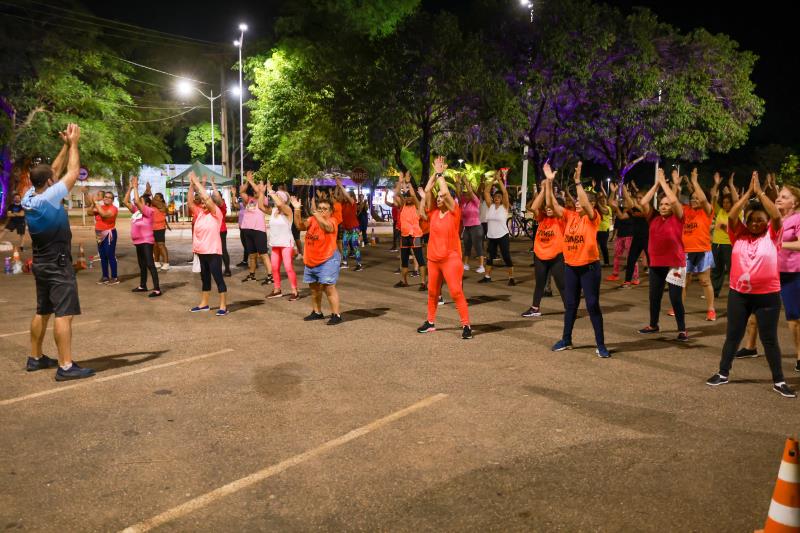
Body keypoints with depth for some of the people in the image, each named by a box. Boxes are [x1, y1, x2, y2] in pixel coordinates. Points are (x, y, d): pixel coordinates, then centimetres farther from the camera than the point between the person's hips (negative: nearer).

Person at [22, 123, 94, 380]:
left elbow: (54, 171, 14)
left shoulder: (28, 197, 3)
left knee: (42, 312, 17)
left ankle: (35, 358, 27)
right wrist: (73, 143, -2)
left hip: (42, 263, 9)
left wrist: (66, 146, 12)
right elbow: (73, 173, -12)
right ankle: (66, 366, -10)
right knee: (64, 314, -9)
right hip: (58, 265, -9)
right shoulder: (49, 198, -19)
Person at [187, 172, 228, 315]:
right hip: (201, 251, 7)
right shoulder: (199, 213, 10)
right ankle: (204, 304, 26)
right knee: (205, 278, 16)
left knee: (218, 278, -5)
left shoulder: (216, 213, -7)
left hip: (213, 252, -7)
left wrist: (197, 182, -12)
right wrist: (191, 185, -8)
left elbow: (207, 197, -18)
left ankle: (223, 306, -1)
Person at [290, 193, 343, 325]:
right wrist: (297, 210, -19)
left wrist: (314, 212, -39)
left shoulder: (332, 221, -10)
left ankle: (336, 315, -6)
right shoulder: (312, 220, 7)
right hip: (311, 261, 7)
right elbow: (300, 225, -8)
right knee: (314, 288, 17)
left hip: (328, 260, -7)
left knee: (329, 287, -12)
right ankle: (317, 312, 32)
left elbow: (327, 226, -33)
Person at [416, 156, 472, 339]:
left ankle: (466, 325, -3)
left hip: (451, 258, -6)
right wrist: (435, 173, 0)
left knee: (456, 292, -9)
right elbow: (427, 190, 0)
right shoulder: (433, 213, 5)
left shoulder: (454, 213, -6)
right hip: (433, 258, 6)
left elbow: (446, 192, -18)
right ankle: (430, 322, 29)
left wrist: (441, 174, -9)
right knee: (432, 292, 15)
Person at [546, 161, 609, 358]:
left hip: (589, 267, -5)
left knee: (593, 305, -1)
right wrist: (549, 182, -12)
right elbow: (552, 205, -3)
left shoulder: (593, 218, -9)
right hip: (570, 267, 6)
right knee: (570, 304, 15)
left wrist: (577, 181, -35)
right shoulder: (570, 216, 5)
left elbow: (586, 204, -28)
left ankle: (601, 345, 9)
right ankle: (566, 340, 27)